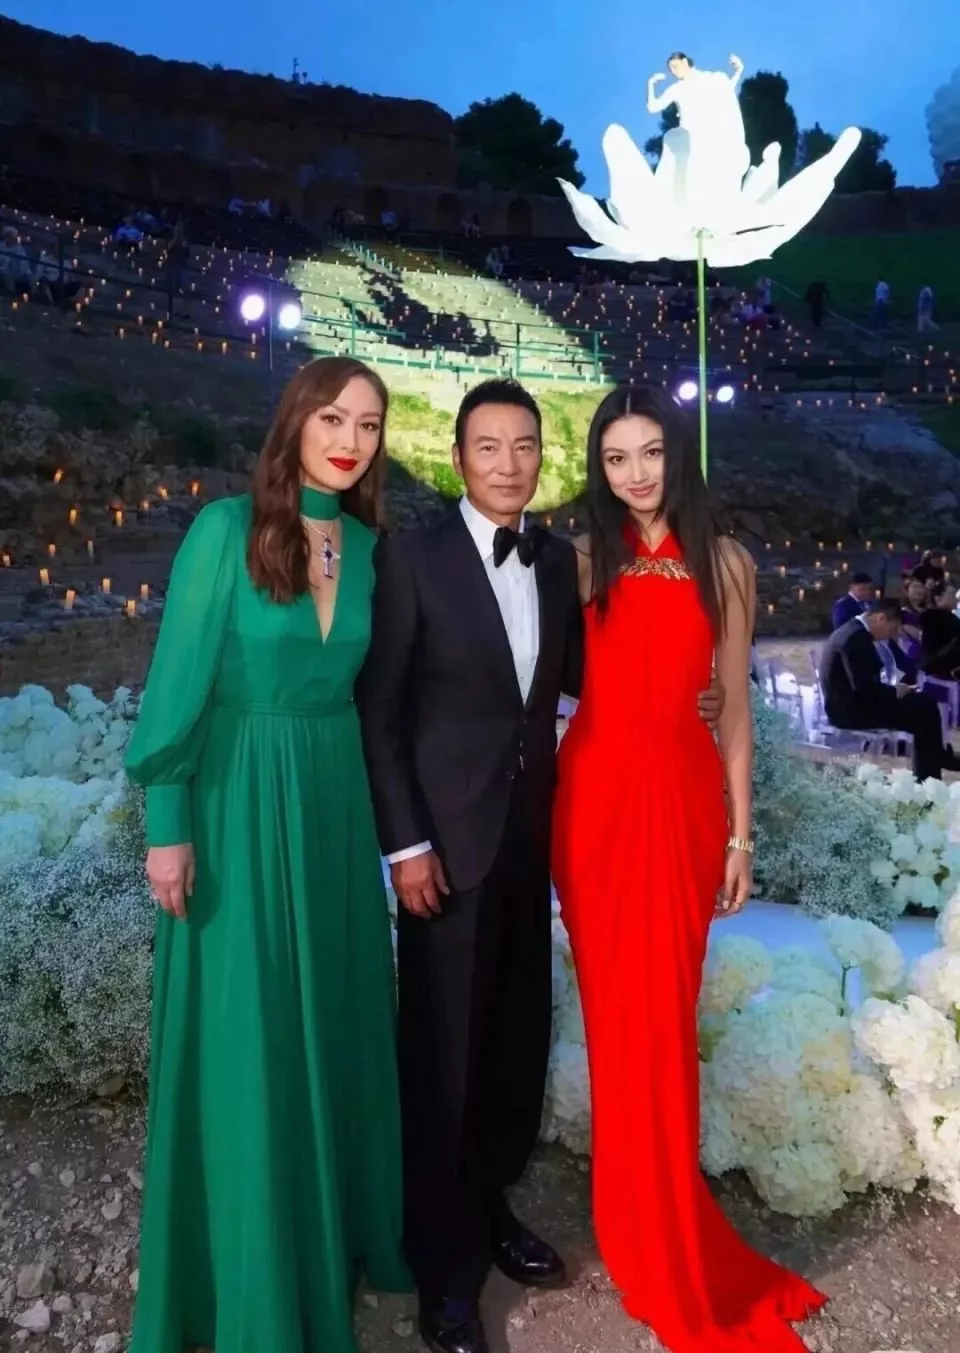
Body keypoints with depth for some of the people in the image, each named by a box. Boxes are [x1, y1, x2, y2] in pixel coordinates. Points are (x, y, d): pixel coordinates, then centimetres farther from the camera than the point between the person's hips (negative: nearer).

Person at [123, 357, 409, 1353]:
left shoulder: (366, 546, 5)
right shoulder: (227, 528, -10)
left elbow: (362, 682, 10)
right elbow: (177, 683, -11)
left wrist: (380, 811, 9)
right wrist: (168, 828, -11)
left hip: (336, 802, 5)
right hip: (239, 802, -5)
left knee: (335, 1026, 16)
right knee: (245, 1044, 7)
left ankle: (336, 1233, 39)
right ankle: (251, 1273, 30)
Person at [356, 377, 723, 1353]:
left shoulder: (560, 560, 7)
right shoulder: (412, 556, -9)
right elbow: (377, 709, -9)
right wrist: (405, 843, -12)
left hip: (531, 831, 5)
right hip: (448, 835, -5)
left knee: (520, 1036, 15)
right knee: (444, 1046, 6)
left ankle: (492, 1206, 39)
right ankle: (446, 1262, 27)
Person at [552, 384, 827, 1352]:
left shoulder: (725, 563, 3)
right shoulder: (585, 562, 5)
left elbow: (735, 708, 3)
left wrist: (741, 835, 2)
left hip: (683, 798, -1)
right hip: (595, 796, 1)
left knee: (665, 1016, 6)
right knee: (617, 1013, 10)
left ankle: (665, 1242, 28)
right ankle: (645, 1233, 32)